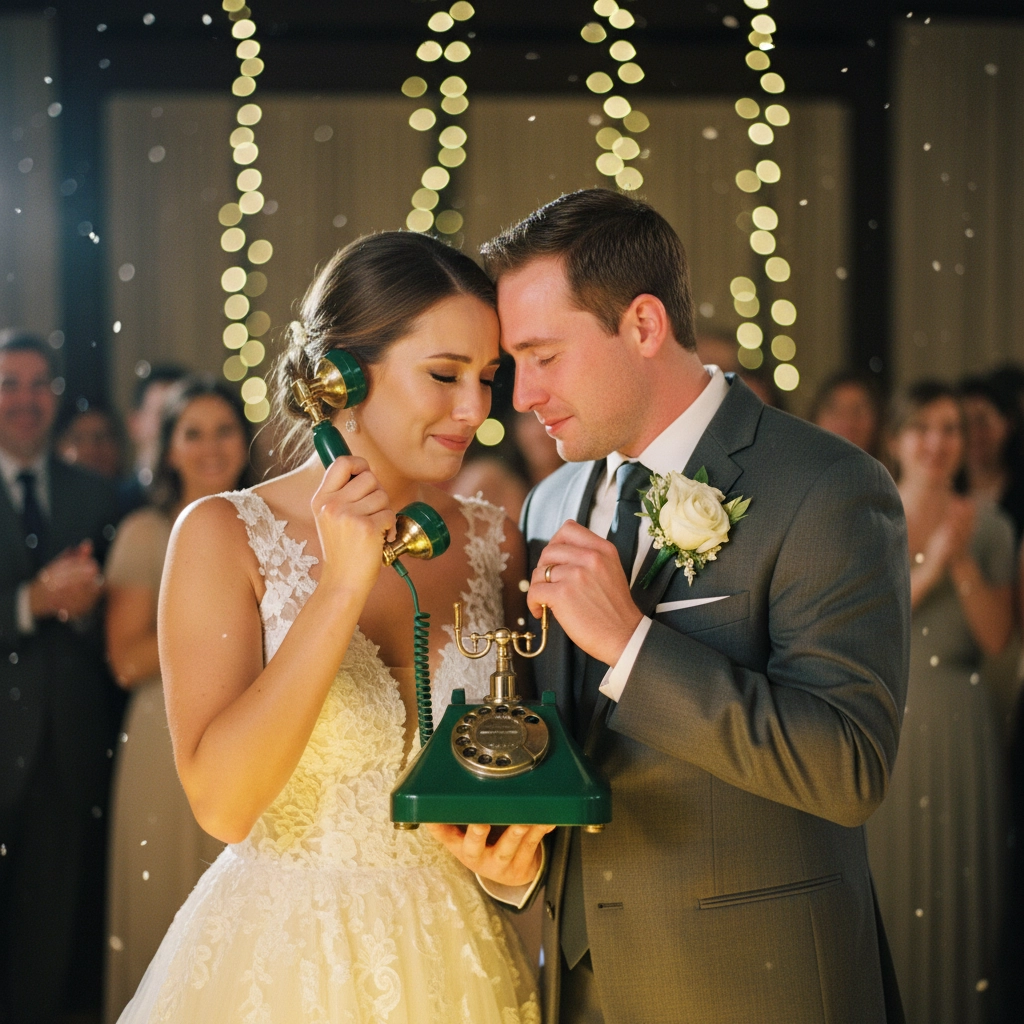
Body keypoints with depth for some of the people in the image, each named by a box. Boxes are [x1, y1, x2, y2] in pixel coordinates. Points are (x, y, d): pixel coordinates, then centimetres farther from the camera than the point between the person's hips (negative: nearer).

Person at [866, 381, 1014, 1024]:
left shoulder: (988, 525, 5)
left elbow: (997, 638, 0)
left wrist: (963, 562, -12)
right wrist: (927, 569, -15)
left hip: (960, 723, 1)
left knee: (958, 883, 3)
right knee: (886, 883, 2)